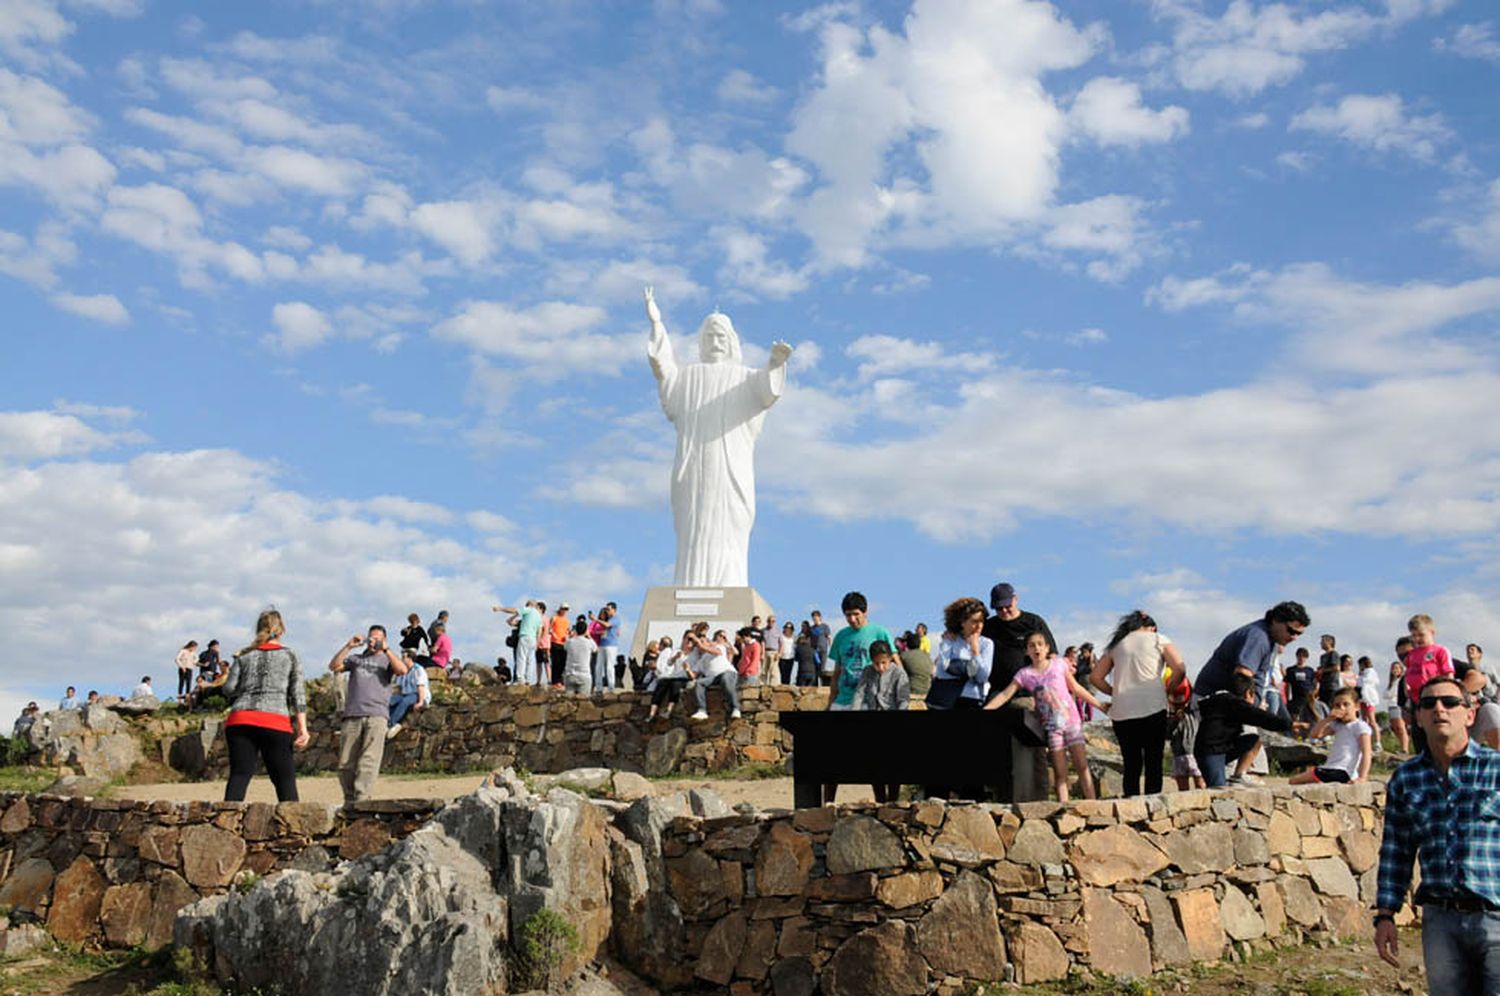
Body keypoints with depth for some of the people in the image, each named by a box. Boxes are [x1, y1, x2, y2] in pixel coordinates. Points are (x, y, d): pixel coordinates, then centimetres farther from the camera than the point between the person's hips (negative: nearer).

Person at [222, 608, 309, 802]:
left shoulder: (244, 656, 17)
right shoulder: (290, 655, 13)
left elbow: (229, 688, 7)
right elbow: (298, 692, 4)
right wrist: (302, 727, 0)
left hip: (240, 720, 2)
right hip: (275, 721, -2)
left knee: (239, 775, -1)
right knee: (285, 779, 3)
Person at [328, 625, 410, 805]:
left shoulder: (387, 659, 18)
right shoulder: (356, 659, 24)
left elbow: (402, 670, -3)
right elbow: (333, 666, 8)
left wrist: (385, 649, -7)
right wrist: (348, 646, -1)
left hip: (376, 715, -3)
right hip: (352, 715, 3)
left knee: (368, 761, -14)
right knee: (345, 763, 0)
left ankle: (361, 800, -20)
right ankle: (349, 800, 12)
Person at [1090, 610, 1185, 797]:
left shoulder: (1116, 644, 18)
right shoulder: (1158, 639, 11)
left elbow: (1095, 677, 12)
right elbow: (1179, 669, -3)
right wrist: (1167, 690, 12)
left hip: (1121, 712, 3)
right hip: (1153, 709, -3)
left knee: (1131, 765, 8)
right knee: (1153, 763, 3)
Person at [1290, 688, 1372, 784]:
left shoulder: (1360, 727, -4)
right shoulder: (1338, 725, 21)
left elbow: (1366, 753, -15)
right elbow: (1315, 734, 13)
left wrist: (1362, 778, -28)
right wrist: (1328, 719, -1)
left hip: (1343, 772, -9)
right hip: (1330, 769, 9)